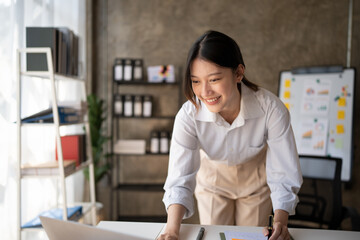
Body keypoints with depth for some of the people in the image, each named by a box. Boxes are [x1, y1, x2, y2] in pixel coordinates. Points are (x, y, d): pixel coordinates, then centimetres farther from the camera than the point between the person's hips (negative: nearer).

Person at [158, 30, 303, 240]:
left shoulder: (272, 110, -35)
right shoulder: (188, 115, -32)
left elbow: (284, 174, -30)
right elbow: (180, 179, -30)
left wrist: (280, 221, -44)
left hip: (256, 182, 0)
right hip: (212, 181, 0)